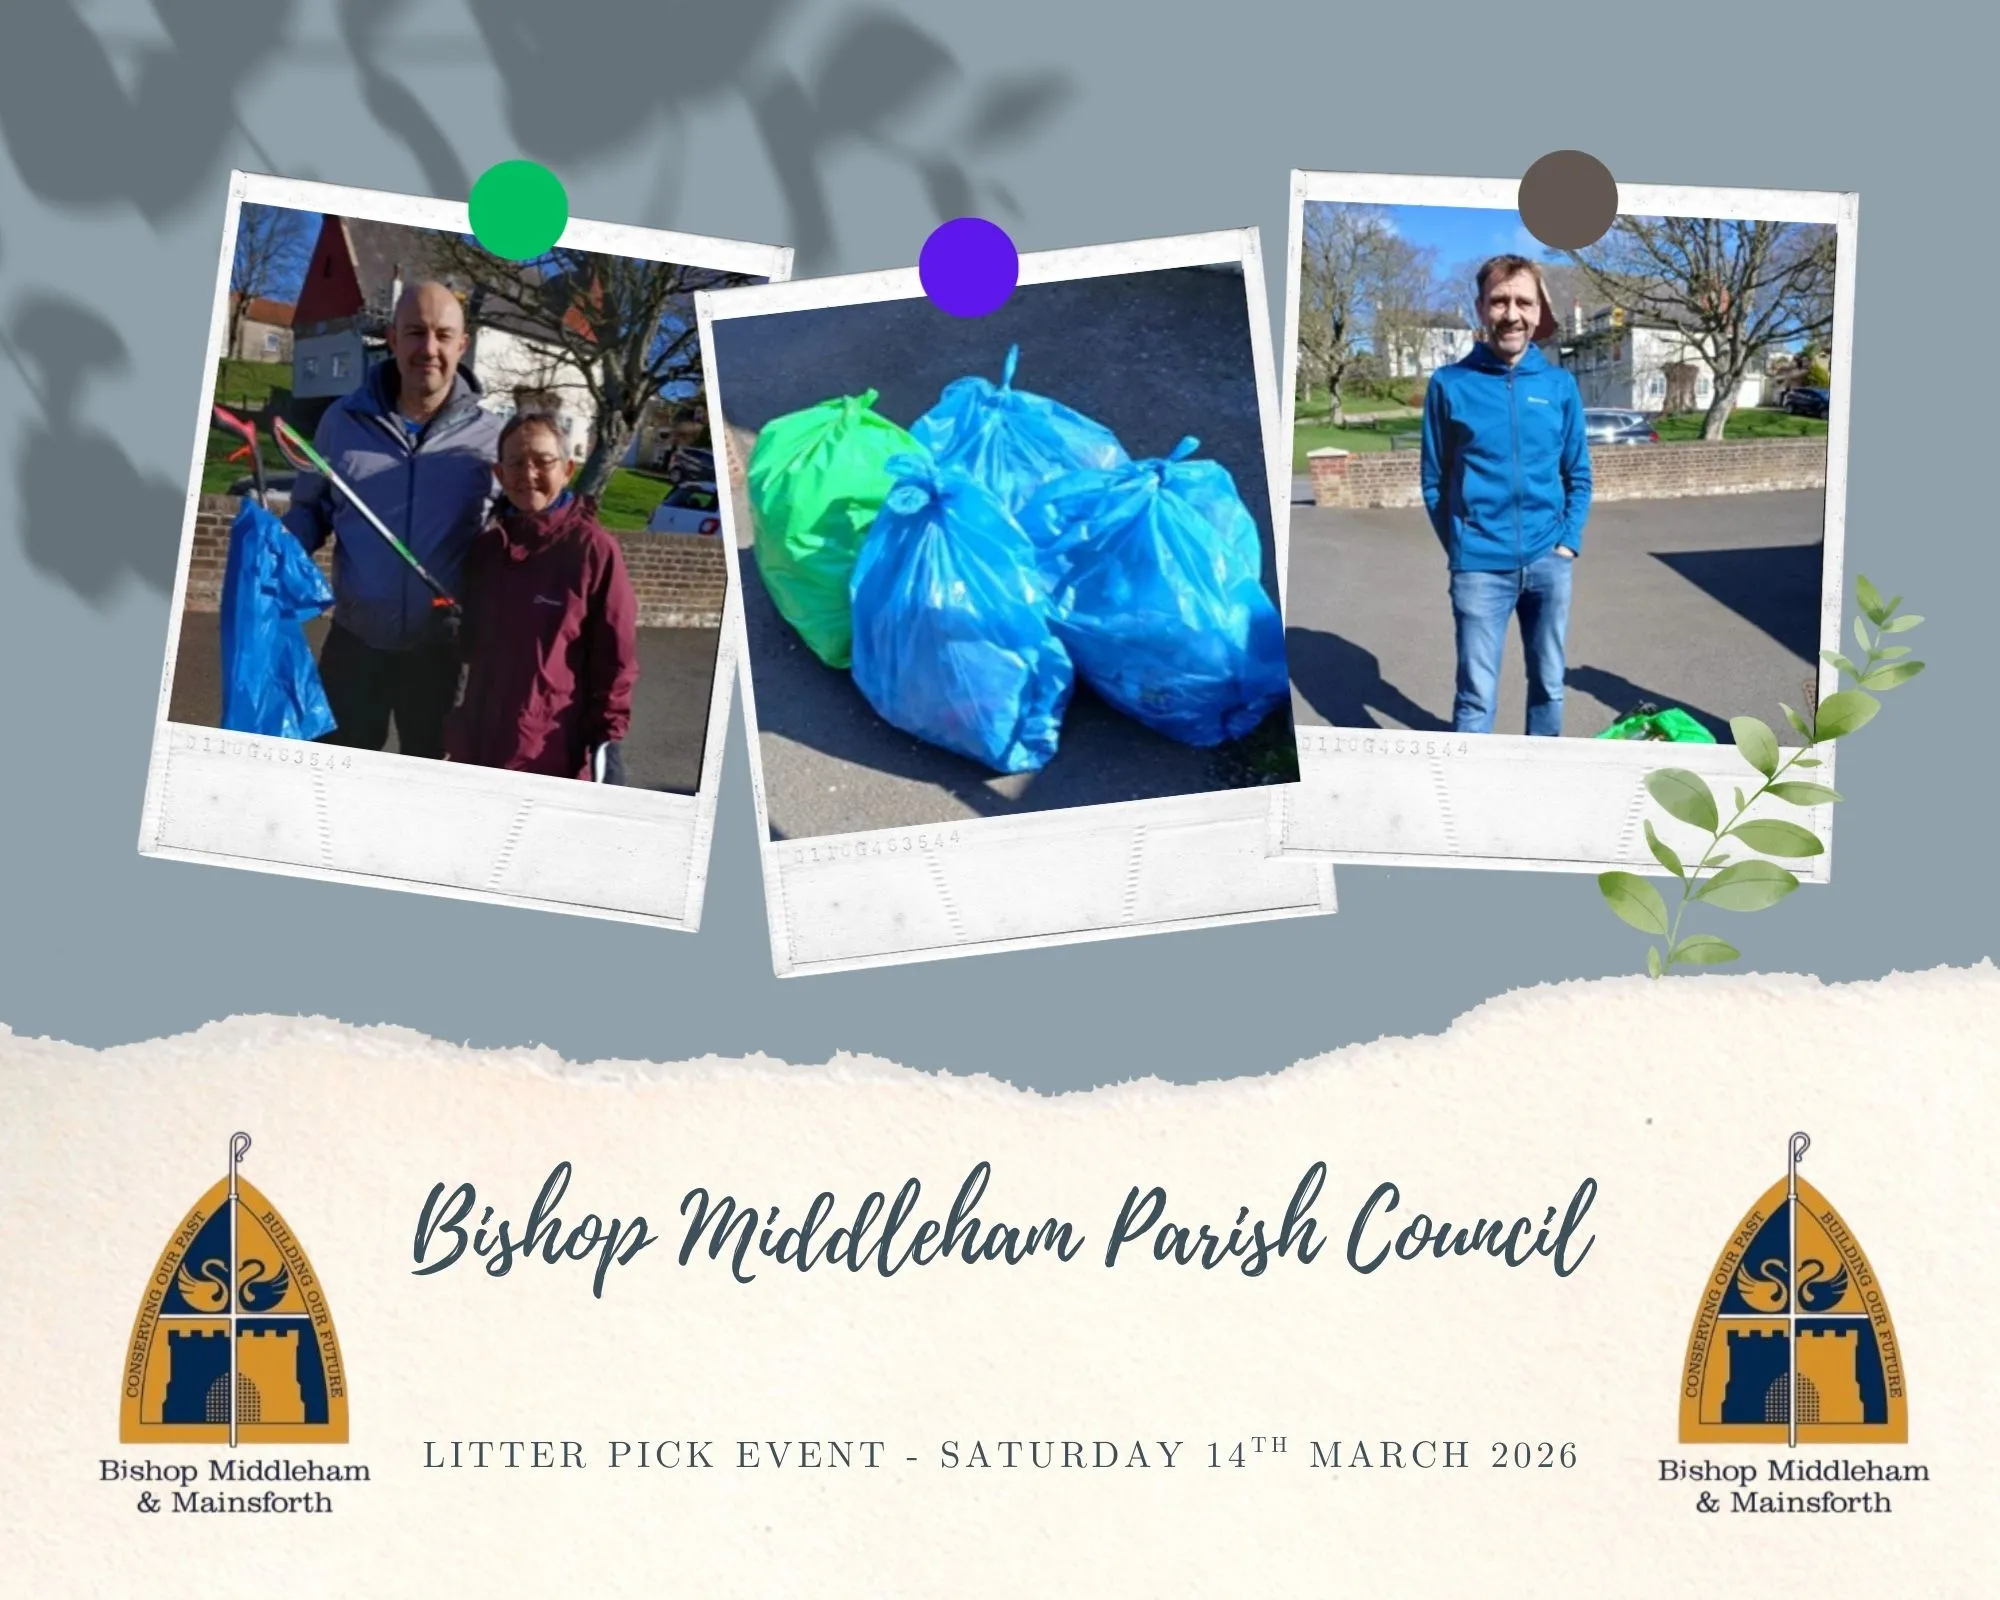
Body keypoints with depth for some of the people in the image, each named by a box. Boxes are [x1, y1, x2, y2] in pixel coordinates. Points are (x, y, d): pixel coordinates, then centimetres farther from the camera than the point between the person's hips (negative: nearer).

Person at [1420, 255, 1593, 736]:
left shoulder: (1559, 385, 3)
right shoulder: (1450, 384, -4)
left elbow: (1578, 475, 11)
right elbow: (1435, 480, 2)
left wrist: (1568, 542, 0)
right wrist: (1459, 547, -2)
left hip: (1549, 562, 3)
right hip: (1480, 566, -3)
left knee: (1549, 683, 14)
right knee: (1476, 694, -1)